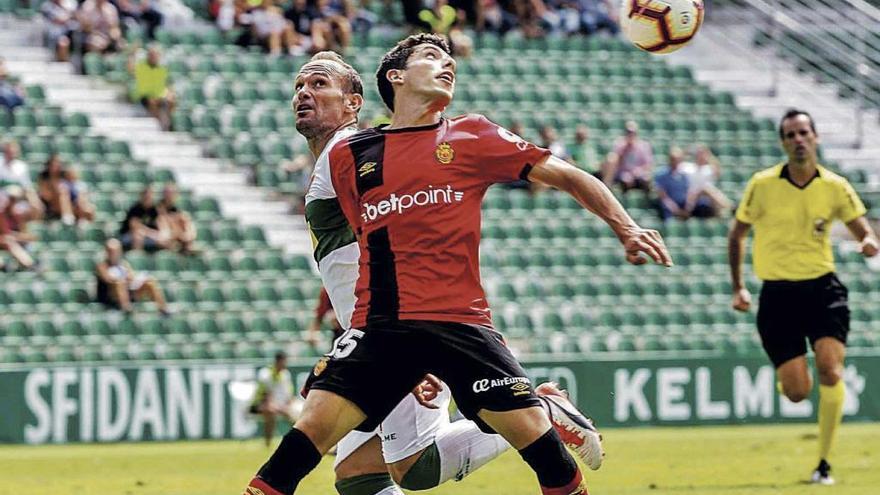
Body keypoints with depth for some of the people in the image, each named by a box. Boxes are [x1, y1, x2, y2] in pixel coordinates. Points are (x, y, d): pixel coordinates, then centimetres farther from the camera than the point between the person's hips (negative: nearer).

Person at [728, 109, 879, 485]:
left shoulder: (835, 187, -1)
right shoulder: (762, 185, -4)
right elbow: (736, 235, 9)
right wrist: (738, 288, 9)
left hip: (822, 288, 1)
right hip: (777, 295, -1)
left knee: (830, 368, -19)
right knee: (797, 391, -9)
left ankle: (824, 462, -8)